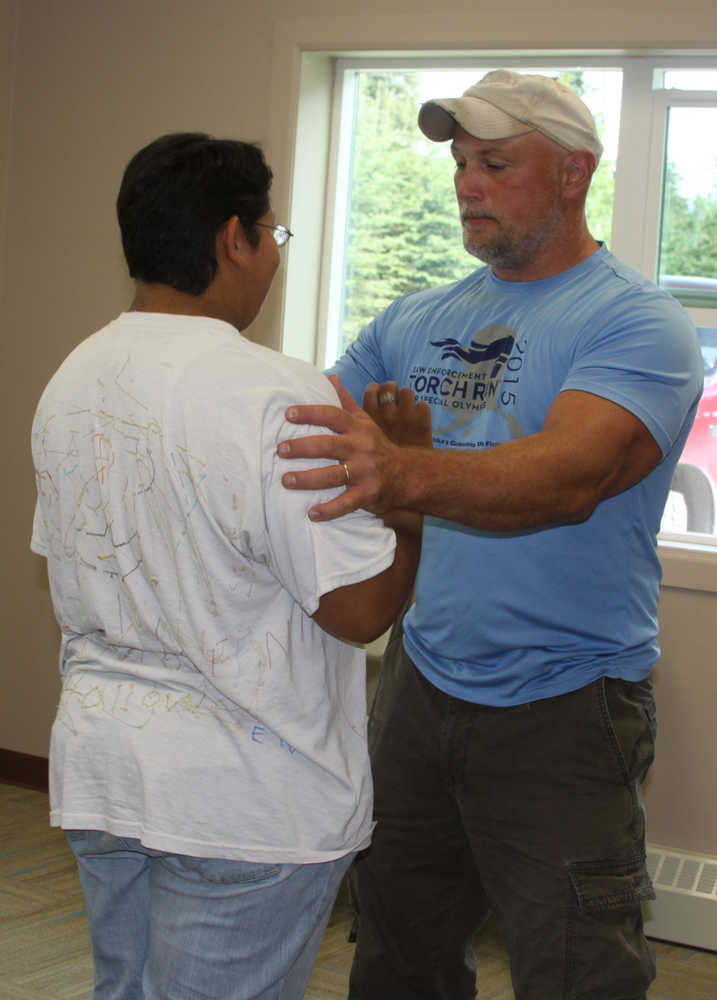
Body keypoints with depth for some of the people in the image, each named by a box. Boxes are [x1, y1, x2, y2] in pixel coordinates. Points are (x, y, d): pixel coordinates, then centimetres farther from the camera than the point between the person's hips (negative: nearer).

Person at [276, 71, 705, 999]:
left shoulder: (637, 322, -12)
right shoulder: (418, 320, 9)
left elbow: (571, 475, -30)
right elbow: (308, 432, 9)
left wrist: (405, 473, -48)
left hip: (563, 709, -6)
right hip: (421, 678, 6)